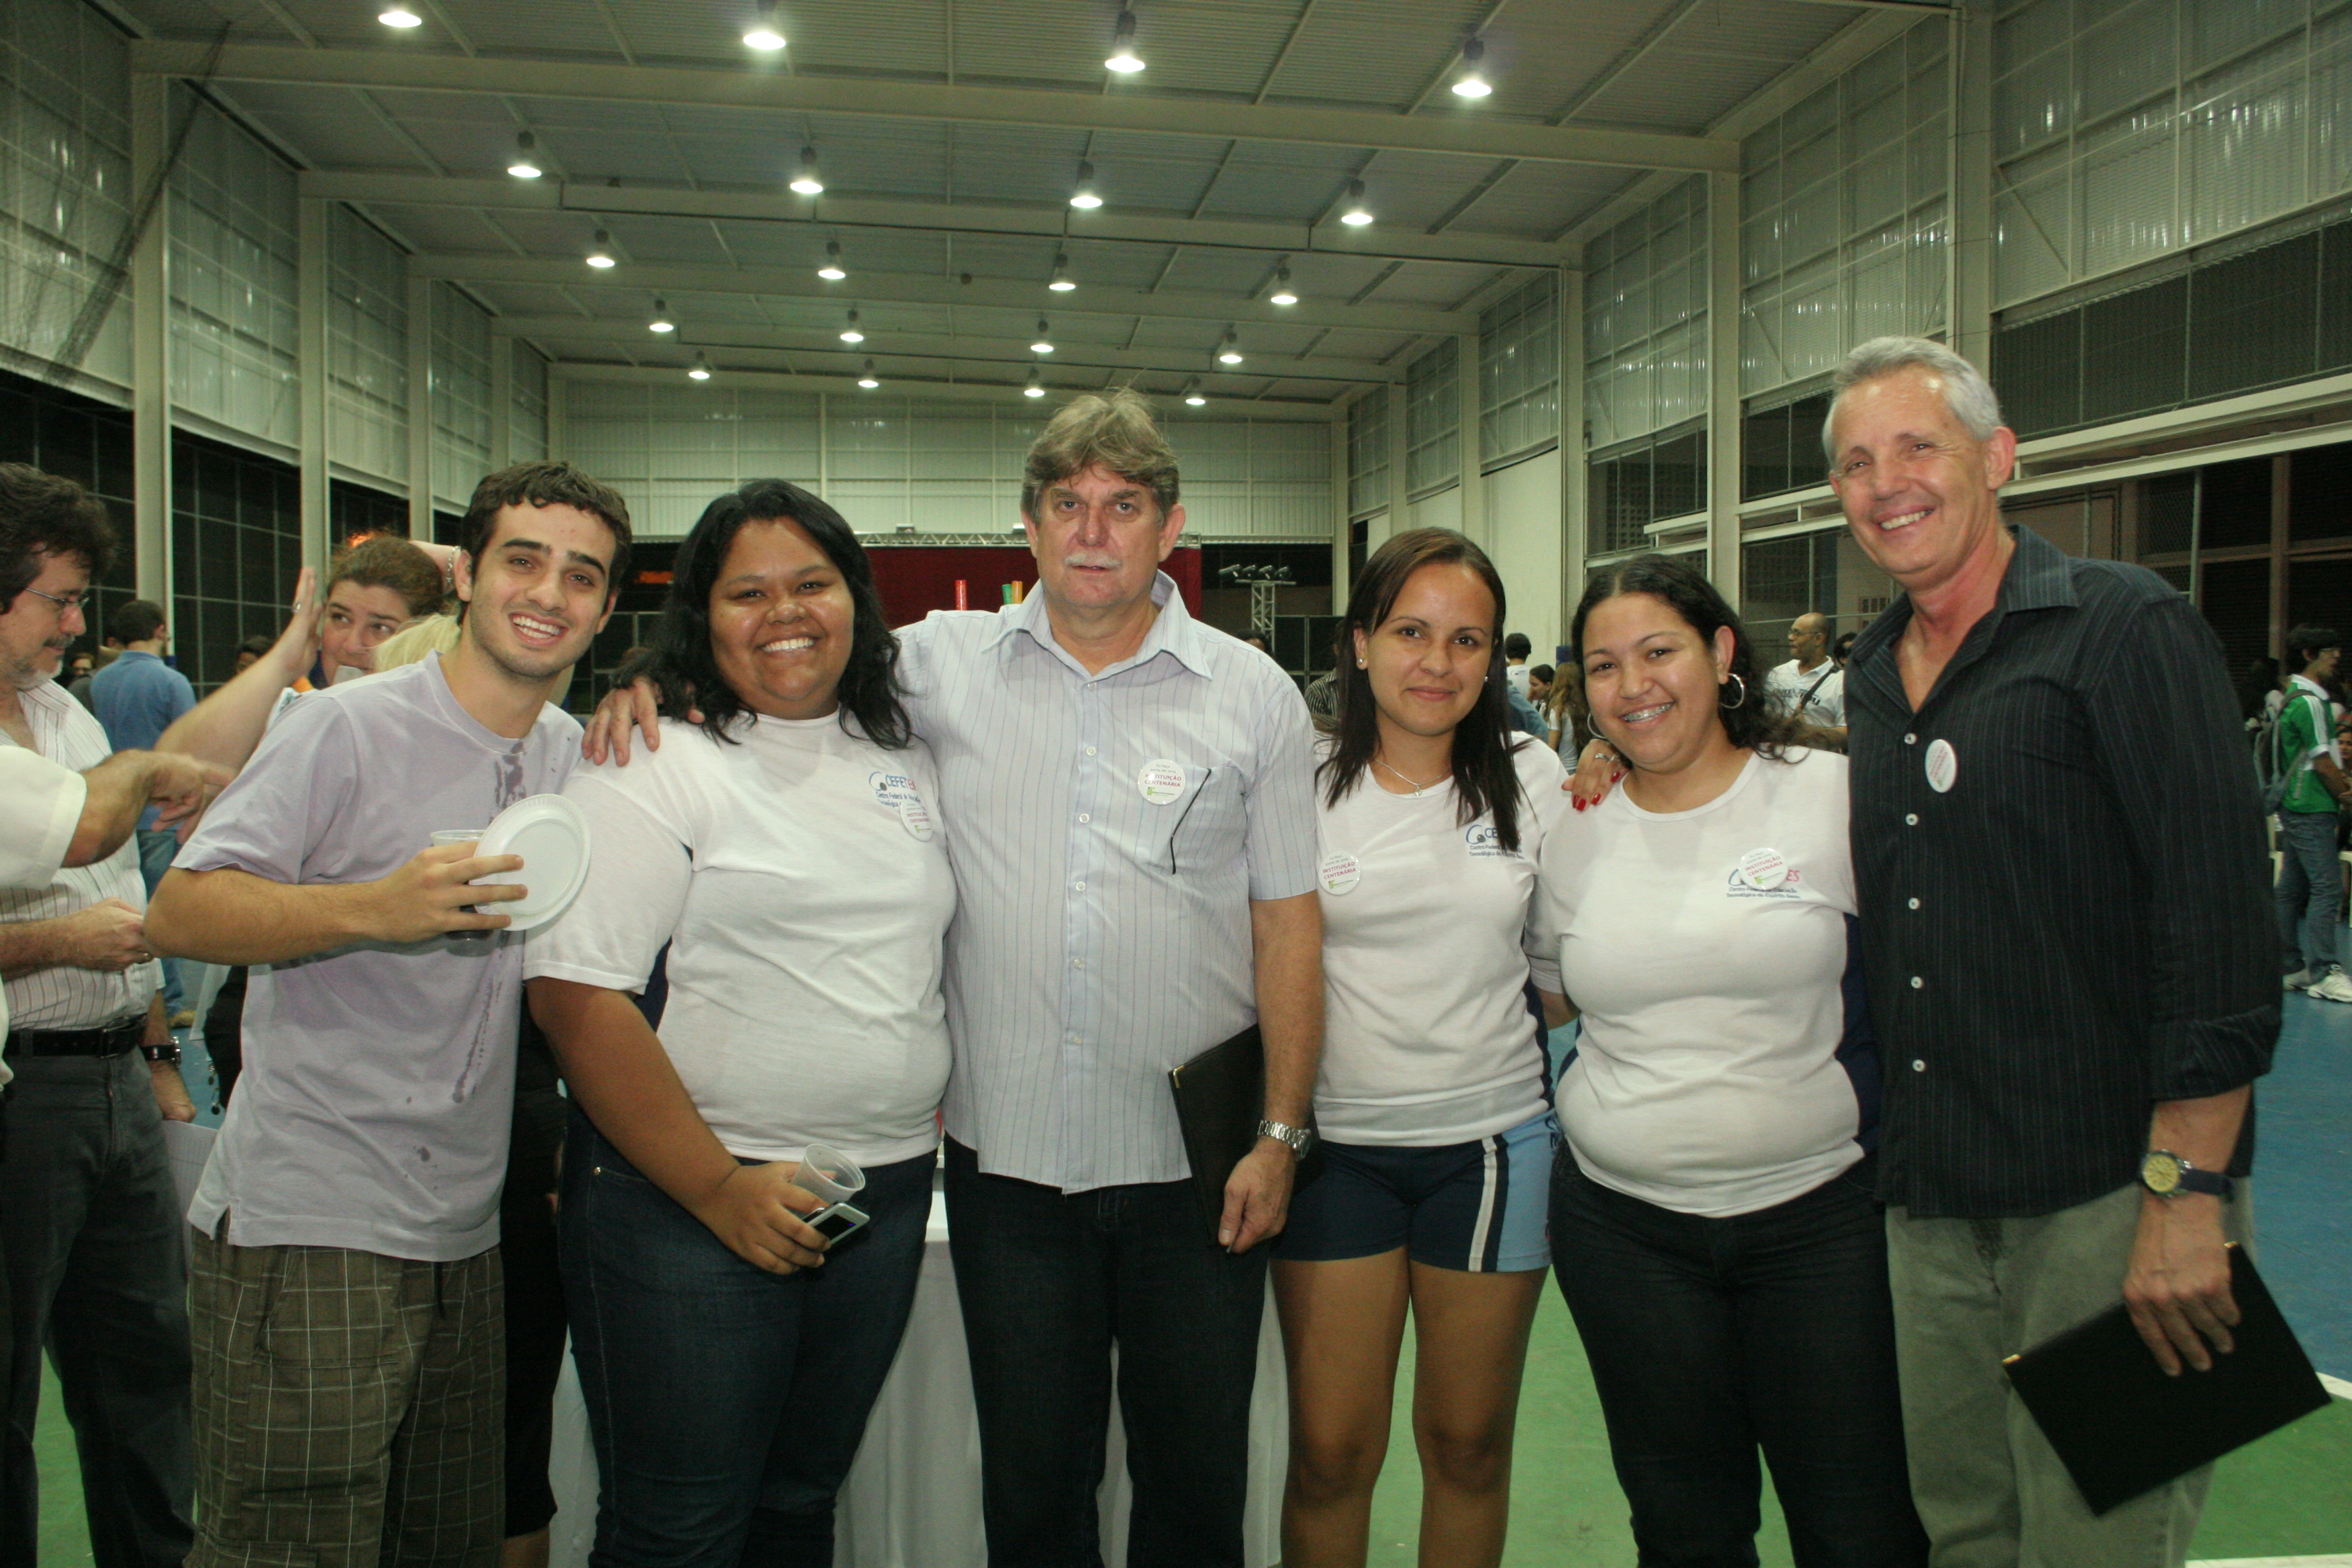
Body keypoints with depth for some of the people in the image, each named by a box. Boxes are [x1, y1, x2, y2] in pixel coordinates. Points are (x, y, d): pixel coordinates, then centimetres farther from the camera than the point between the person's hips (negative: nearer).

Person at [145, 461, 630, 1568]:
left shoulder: (576, 751, 10)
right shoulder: (347, 728, -9)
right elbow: (183, 912, -12)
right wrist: (373, 908, -28)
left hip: (464, 1238, 7)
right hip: (304, 1226, -6)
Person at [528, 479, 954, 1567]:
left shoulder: (904, 758, 10)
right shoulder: (654, 763, -8)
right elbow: (577, 997, -15)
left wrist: (934, 1124, 8)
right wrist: (719, 1188, -17)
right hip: (686, 1198, -5)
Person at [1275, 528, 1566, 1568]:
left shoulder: (1531, 779, 1)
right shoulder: (1304, 782, -4)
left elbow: (1561, 961, 11)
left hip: (1492, 1140, 1)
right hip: (1337, 1141, -1)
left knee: (1469, 1444, 15)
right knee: (1329, 1452, 6)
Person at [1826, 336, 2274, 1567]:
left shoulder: (2124, 627, -8)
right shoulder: (1871, 679, 12)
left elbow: (2219, 919, -15)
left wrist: (2186, 1192, -18)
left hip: (2106, 1197, -6)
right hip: (1930, 1205, 6)